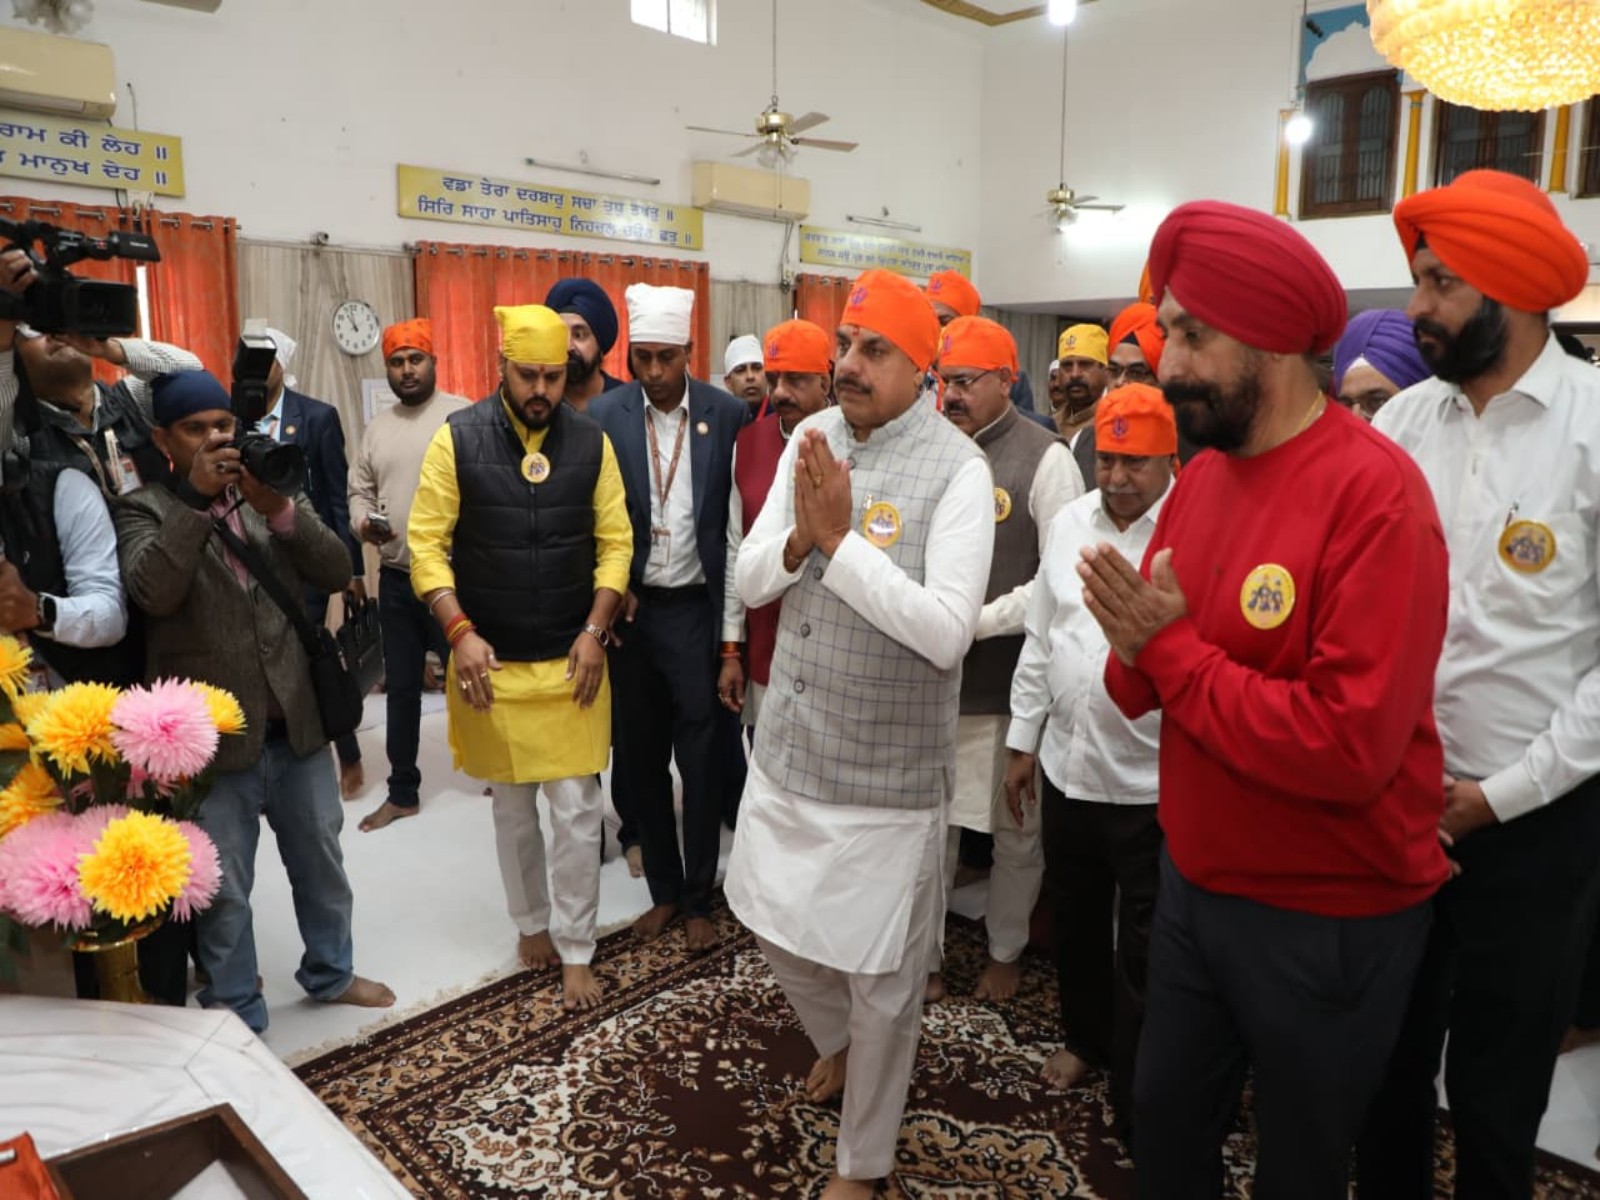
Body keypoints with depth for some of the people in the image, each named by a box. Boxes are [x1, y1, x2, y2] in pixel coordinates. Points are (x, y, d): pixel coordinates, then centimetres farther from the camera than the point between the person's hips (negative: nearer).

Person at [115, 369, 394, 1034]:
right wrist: (197, 498, -23)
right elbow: (151, 592, -22)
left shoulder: (273, 495, 7)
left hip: (297, 724, 4)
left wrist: (278, 505, -18)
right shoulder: (144, 510, -4)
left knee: (320, 861, 19)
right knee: (225, 887, 11)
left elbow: (337, 572, -5)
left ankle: (330, 971, 41)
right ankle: (236, 1014, 30)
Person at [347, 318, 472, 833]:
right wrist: (363, 522, -7)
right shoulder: (377, 427, 11)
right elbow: (359, 491, 14)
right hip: (396, 578, 5)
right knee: (401, 687, 13)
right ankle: (402, 791, 26)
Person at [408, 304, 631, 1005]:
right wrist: (459, 632, -15)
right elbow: (426, 542, -6)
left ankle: (576, 950, 19)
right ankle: (532, 922, 38)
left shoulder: (591, 442, -1)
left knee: (577, 809, 2)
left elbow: (615, 542, 1)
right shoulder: (458, 439, -6)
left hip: (573, 659, 0)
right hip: (492, 660, 0)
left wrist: (595, 630, -8)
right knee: (513, 806, 15)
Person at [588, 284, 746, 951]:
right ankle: (663, 889, 30)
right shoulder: (604, 415, -2)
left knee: (701, 760, 6)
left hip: (695, 608, -1)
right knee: (640, 757, 12)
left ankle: (698, 898, 23)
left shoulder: (728, 415, -4)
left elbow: (738, 516, -3)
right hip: (628, 608, 2)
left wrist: (734, 621, -5)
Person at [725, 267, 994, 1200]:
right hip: (789, 742, 6)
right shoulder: (811, 439, 3)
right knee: (775, 917, 23)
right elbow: (751, 581, 2)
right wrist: (800, 535, -18)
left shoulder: (957, 468, -17)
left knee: (881, 971, 11)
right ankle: (837, 1042, 55)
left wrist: (841, 540, -24)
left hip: (889, 766, -6)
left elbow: (947, 632, -26)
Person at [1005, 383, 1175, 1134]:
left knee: (1144, 946, 11)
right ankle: (1084, 1037, 48)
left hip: (1153, 781, -5)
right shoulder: (1068, 524, 5)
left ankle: (1135, 1094, 32)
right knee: (1074, 920, 23)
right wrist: (1023, 742, 12)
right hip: (1065, 764, 6)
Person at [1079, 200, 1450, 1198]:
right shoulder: (1201, 477, 2)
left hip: (1329, 921, -6)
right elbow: (1141, 691, 7)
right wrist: (1137, 656, -17)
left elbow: (1350, 747, -30)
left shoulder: (1374, 491, -22)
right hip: (1194, 885, 7)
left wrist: (1169, 647, -21)